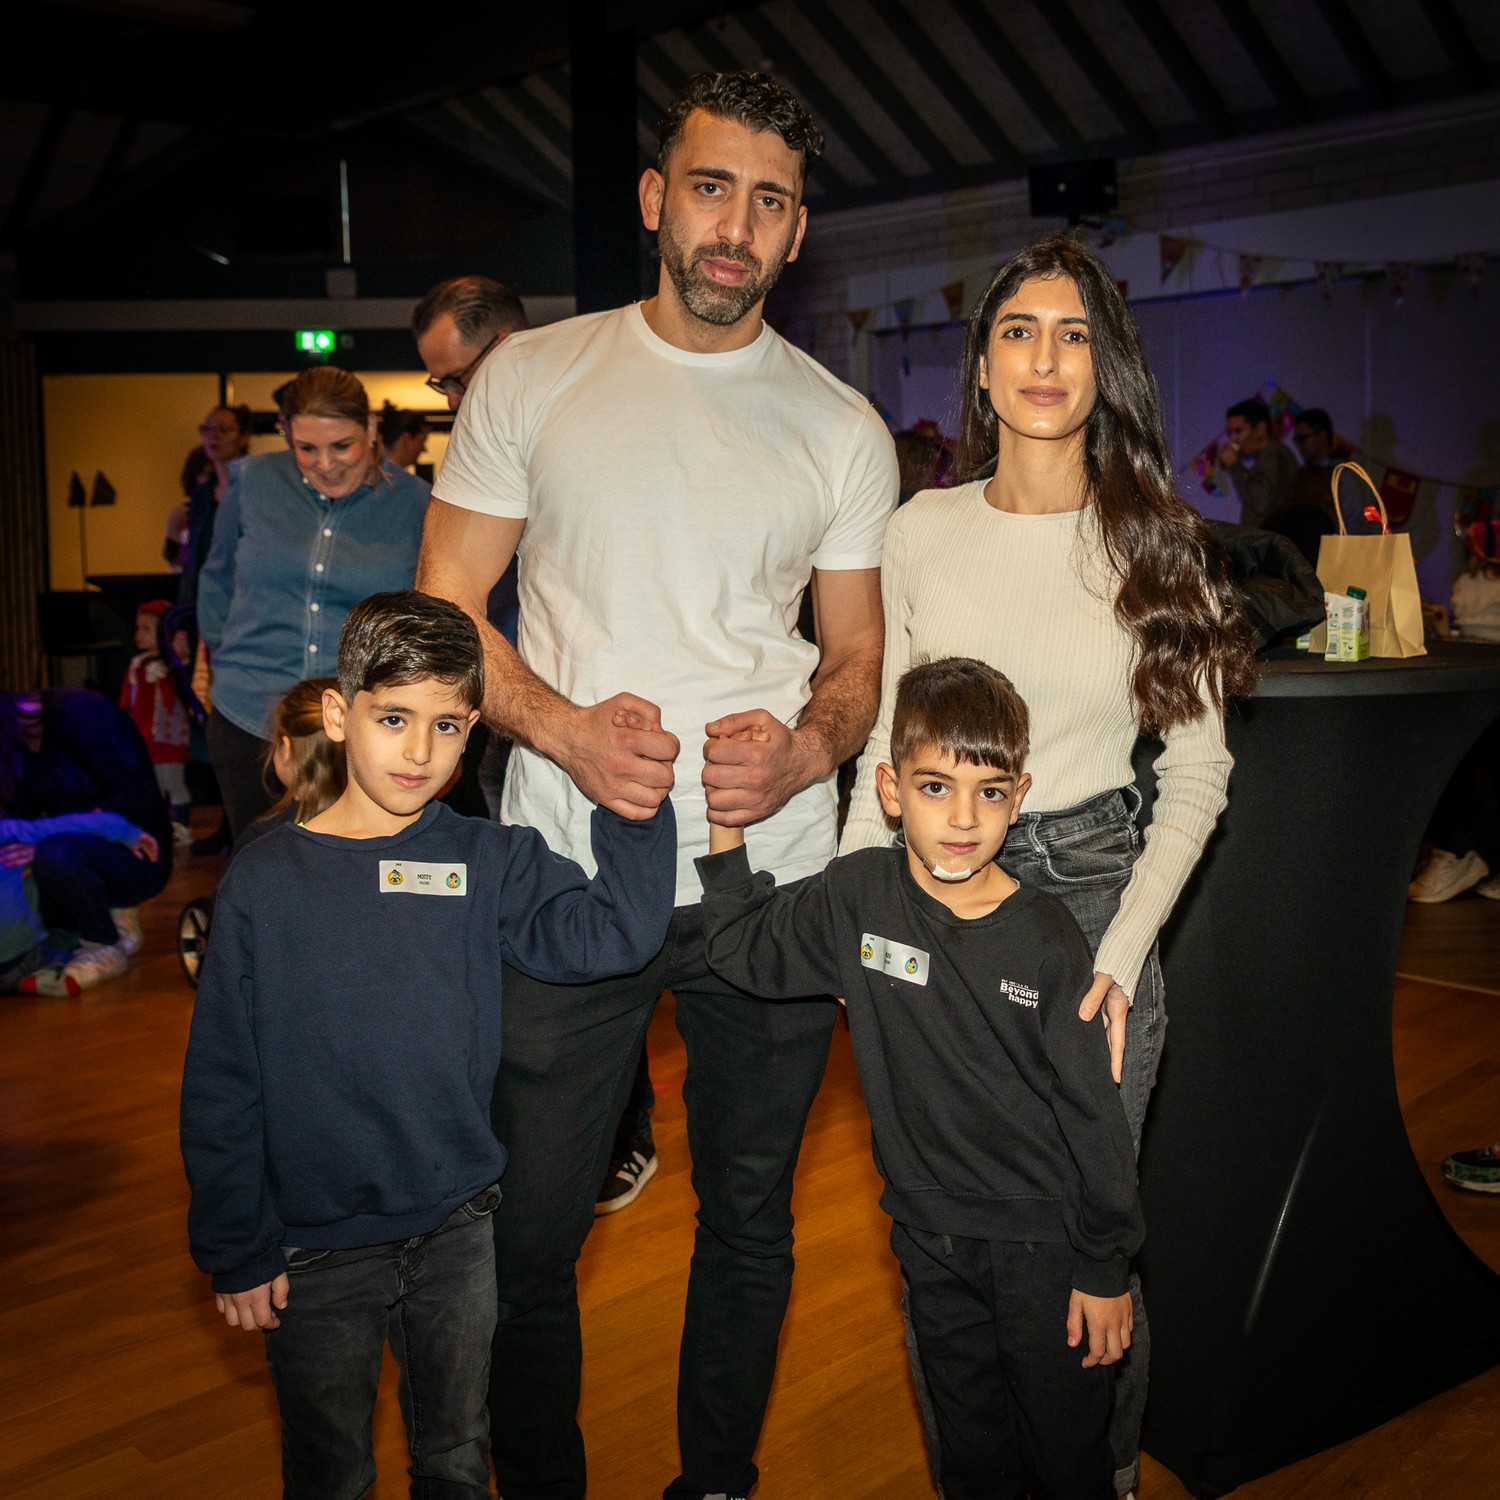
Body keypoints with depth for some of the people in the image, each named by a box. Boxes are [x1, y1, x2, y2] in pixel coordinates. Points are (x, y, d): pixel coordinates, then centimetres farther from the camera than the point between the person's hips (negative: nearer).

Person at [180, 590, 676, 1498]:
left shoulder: (491, 862, -6)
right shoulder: (265, 880, -10)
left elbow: (612, 934, -20)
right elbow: (221, 1085, -6)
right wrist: (236, 1249, -4)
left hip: (459, 1232, 1)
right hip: (314, 1248, -1)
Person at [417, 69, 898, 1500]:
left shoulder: (842, 426, 7)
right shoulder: (531, 377, 4)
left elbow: (859, 655, 10)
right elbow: (444, 604, 3)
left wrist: (807, 746, -13)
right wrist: (564, 727, -15)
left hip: (773, 875, 2)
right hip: (565, 867, -1)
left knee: (748, 1218, 14)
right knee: (529, 1229, 7)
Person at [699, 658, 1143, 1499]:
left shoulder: (1047, 939, -16)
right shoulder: (856, 897, -8)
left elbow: (1093, 1112, -10)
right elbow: (747, 951, 6)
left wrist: (1106, 1268, -5)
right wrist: (728, 829, -6)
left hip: (1044, 1242, -2)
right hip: (933, 1239, 3)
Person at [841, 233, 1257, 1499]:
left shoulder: (1157, 543, -3)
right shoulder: (922, 531, 2)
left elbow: (1198, 772, 0)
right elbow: (887, 738, 9)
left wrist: (1123, 955, -10)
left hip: (1094, 890, -1)